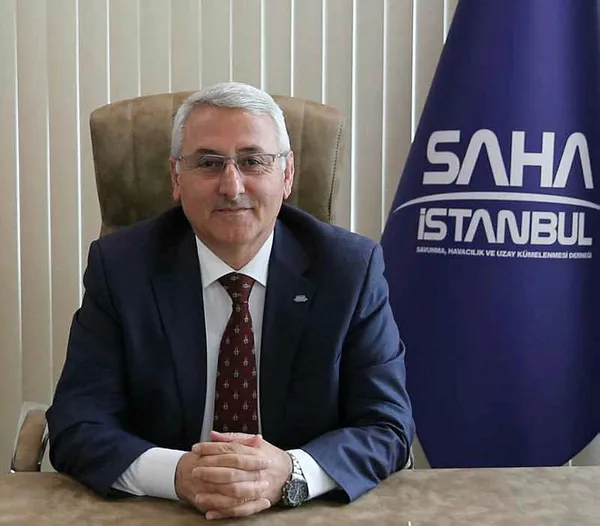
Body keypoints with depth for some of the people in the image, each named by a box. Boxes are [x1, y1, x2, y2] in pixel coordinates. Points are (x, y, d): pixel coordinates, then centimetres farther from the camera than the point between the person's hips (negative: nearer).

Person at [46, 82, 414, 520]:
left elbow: (389, 427, -6)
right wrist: (178, 473, -26)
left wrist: (289, 473, -25)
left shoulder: (351, 268, -5)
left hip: (306, 513, 1)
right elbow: (77, 427, -7)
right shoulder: (119, 266, -4)